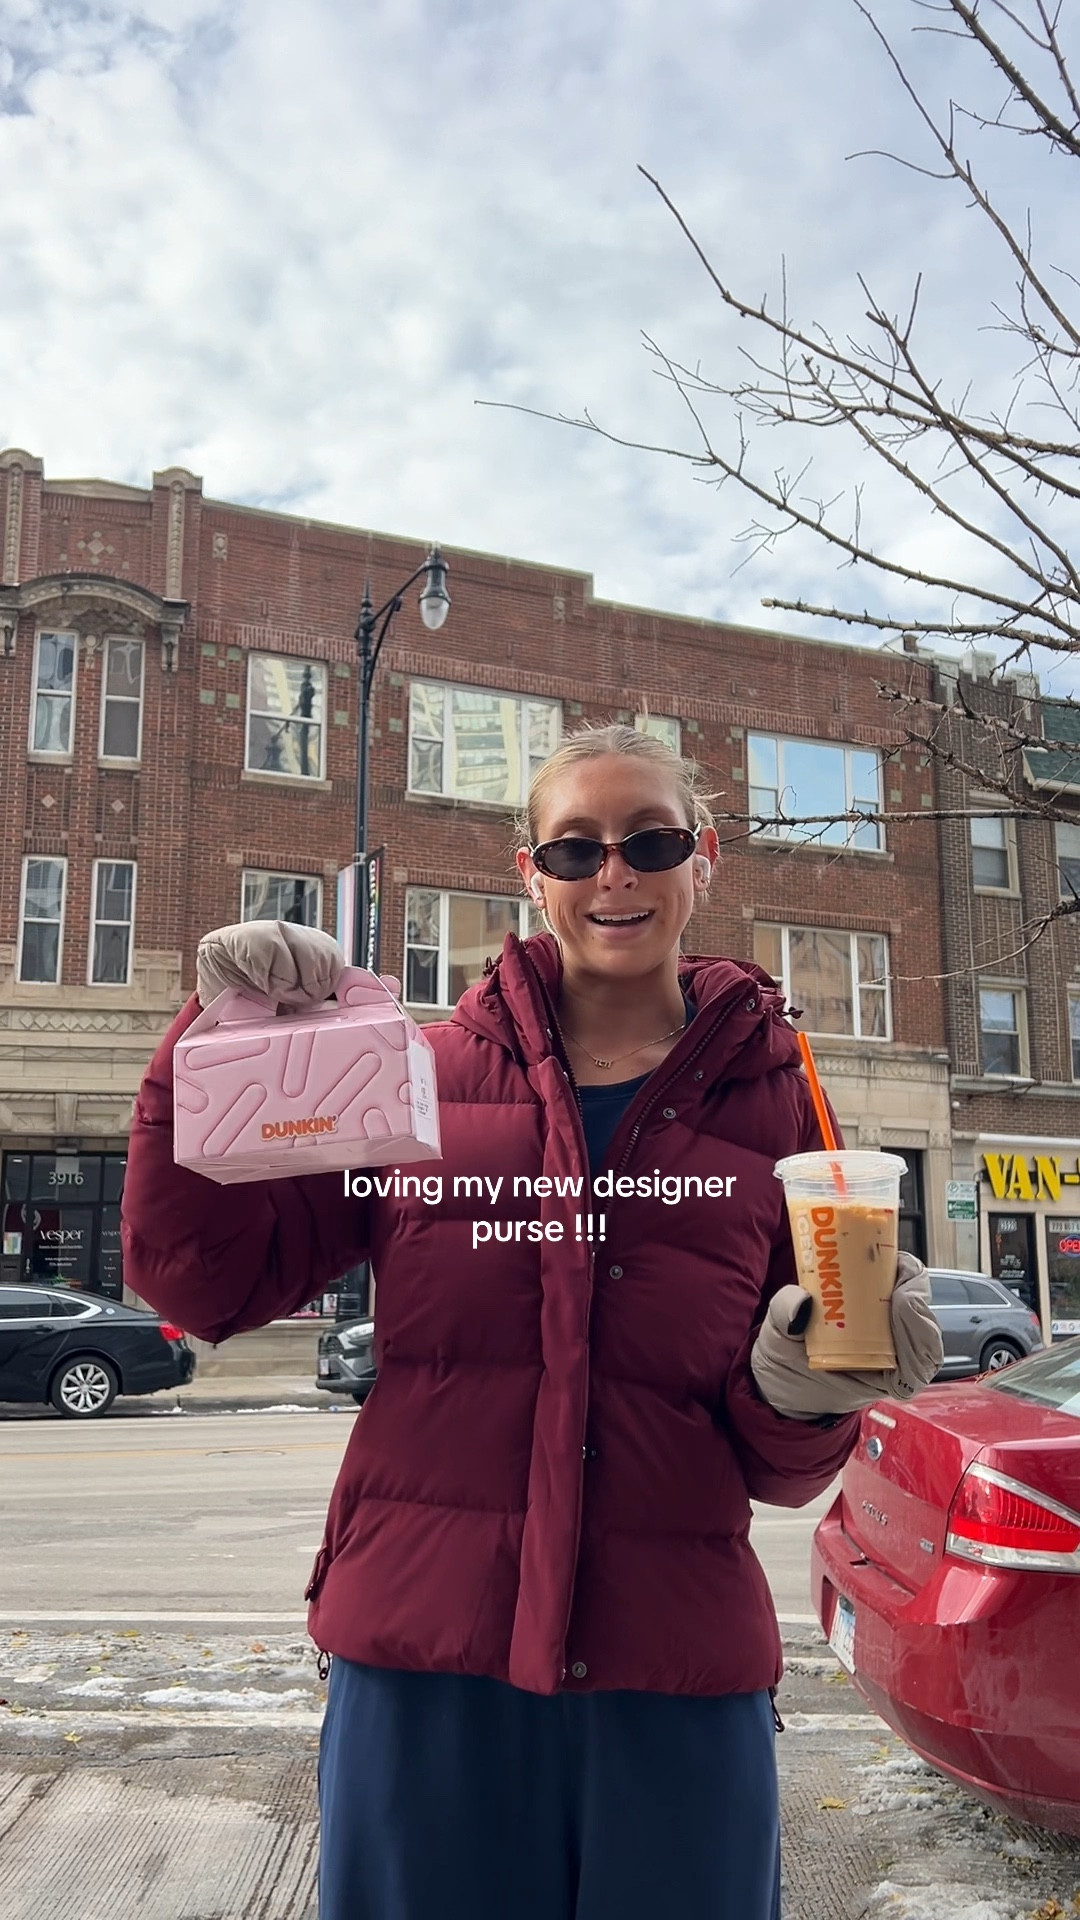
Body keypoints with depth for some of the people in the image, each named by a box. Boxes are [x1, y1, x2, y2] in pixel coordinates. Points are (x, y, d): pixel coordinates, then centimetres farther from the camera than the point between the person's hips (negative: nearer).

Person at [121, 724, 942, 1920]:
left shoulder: (773, 1103, 2)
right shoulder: (431, 1072, 1)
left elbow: (778, 1468, 7)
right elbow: (203, 1278, -1)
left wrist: (799, 1388, -16)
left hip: (674, 1676, 1)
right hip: (424, 1655, 0)